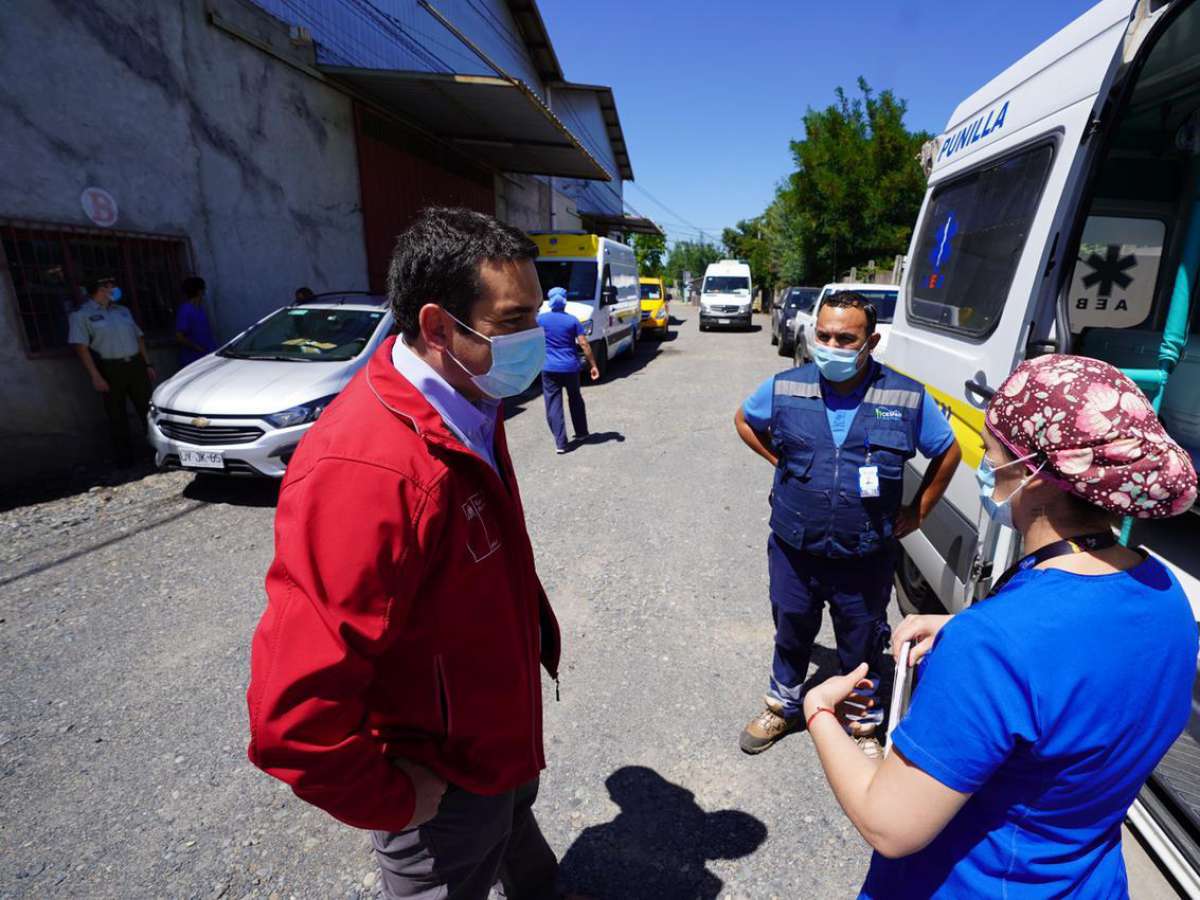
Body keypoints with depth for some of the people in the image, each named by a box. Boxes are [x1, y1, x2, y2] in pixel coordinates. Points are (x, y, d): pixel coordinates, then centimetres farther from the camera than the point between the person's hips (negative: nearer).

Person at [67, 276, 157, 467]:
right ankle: (125, 457, 9)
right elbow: (81, 347, -9)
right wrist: (95, 376, -17)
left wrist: (147, 364, 11)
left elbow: (138, 338, 18)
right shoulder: (81, 315, -3)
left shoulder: (123, 311, 15)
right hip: (110, 370, -4)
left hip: (136, 365, 5)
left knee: (147, 408, 7)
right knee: (117, 415, 2)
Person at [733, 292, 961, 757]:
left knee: (863, 649, 19)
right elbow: (745, 420, 11)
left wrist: (917, 512, 4)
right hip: (794, 551, 1)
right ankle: (782, 708, 48)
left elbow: (948, 453, 6)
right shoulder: (784, 388, -9)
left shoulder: (908, 398, -11)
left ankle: (865, 728, 46)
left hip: (866, 559, -1)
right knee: (791, 636, 22)